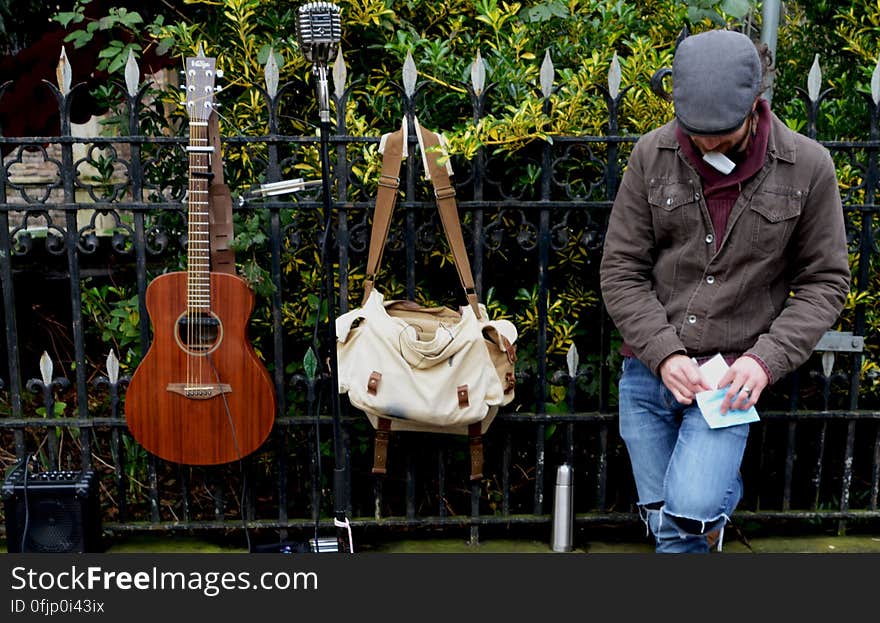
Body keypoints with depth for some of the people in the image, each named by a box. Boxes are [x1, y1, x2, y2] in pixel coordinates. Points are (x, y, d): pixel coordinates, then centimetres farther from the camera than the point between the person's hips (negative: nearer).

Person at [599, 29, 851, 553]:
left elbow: (825, 281, 0)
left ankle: (715, 495, 16)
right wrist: (664, 354, -14)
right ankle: (723, 489, 41)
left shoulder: (807, 166, -6)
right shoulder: (653, 155, -4)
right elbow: (621, 271, -1)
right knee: (667, 524, 9)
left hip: (731, 377, -2)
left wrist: (767, 359, -14)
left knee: (691, 509, -17)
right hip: (649, 370, 2)